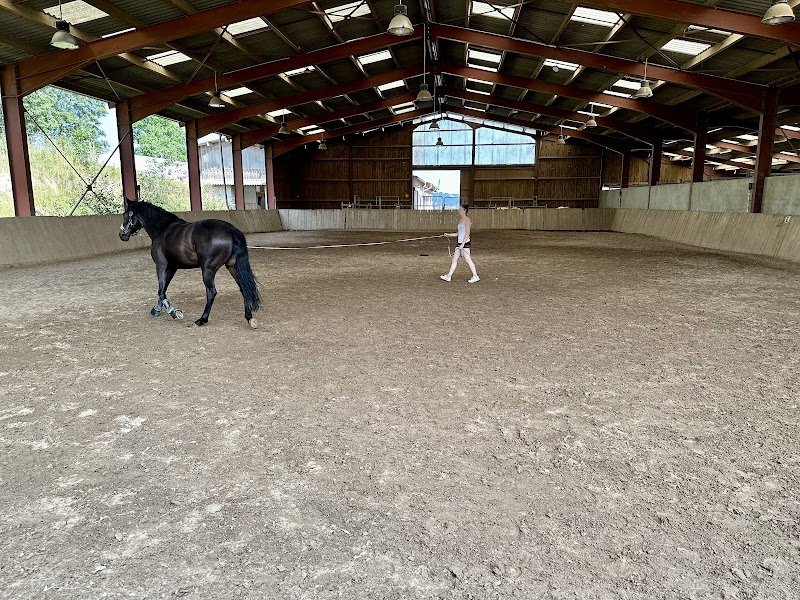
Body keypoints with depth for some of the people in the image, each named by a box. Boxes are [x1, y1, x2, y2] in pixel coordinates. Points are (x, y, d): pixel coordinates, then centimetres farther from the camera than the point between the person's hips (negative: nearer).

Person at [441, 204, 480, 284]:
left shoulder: (467, 220, -9)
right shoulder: (461, 220, 18)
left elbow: (467, 233, -17)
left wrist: (462, 244, -23)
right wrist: (449, 235, 16)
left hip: (465, 242, -9)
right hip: (460, 242, 9)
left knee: (468, 259, -9)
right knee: (455, 259, 9)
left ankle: (475, 276, -3)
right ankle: (449, 276, 12)